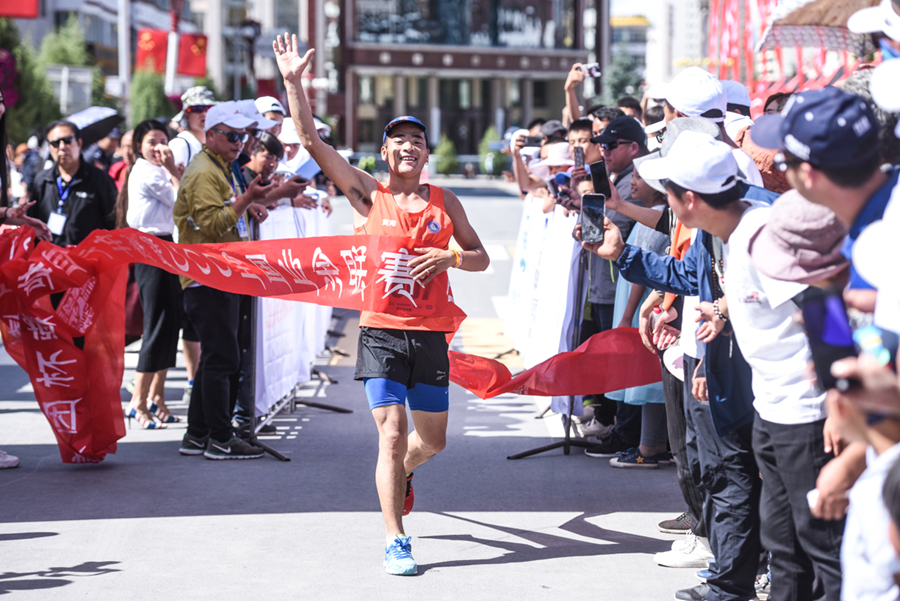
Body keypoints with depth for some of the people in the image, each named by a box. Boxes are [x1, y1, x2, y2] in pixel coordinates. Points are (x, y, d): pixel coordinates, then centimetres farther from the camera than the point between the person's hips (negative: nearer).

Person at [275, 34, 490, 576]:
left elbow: (481, 258, 11)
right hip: (381, 331, -3)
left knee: (432, 440, 14)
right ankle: (396, 541, -3)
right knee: (391, 435, -10)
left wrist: (446, 257, -10)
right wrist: (293, 82, -12)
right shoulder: (370, 195, 1)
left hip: (430, 333, 3)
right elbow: (312, 140, -5)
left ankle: (403, 471, 49)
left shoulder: (445, 202, 7)